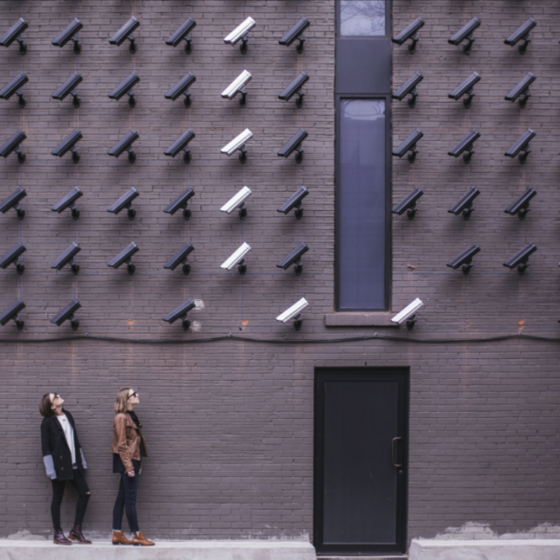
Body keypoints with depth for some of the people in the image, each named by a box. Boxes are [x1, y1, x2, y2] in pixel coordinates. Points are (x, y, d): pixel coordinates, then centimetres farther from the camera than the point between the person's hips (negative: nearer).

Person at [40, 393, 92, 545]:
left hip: (73, 464, 7)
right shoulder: (48, 422, -8)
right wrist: (51, 469, -14)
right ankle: (58, 534, 12)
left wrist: (81, 461, 15)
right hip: (60, 465, -7)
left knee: (85, 493, 2)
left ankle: (76, 530, 12)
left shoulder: (67, 415, 11)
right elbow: (45, 447, -9)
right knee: (57, 498, 2)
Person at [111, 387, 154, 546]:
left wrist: (137, 464, 16)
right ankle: (137, 535, -3)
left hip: (133, 460, 9)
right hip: (127, 461, -9)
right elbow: (122, 445, -16)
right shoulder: (121, 417, -12)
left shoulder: (131, 416, 16)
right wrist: (129, 466, -19)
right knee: (130, 499, -5)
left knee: (122, 498, 10)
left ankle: (117, 534, 13)